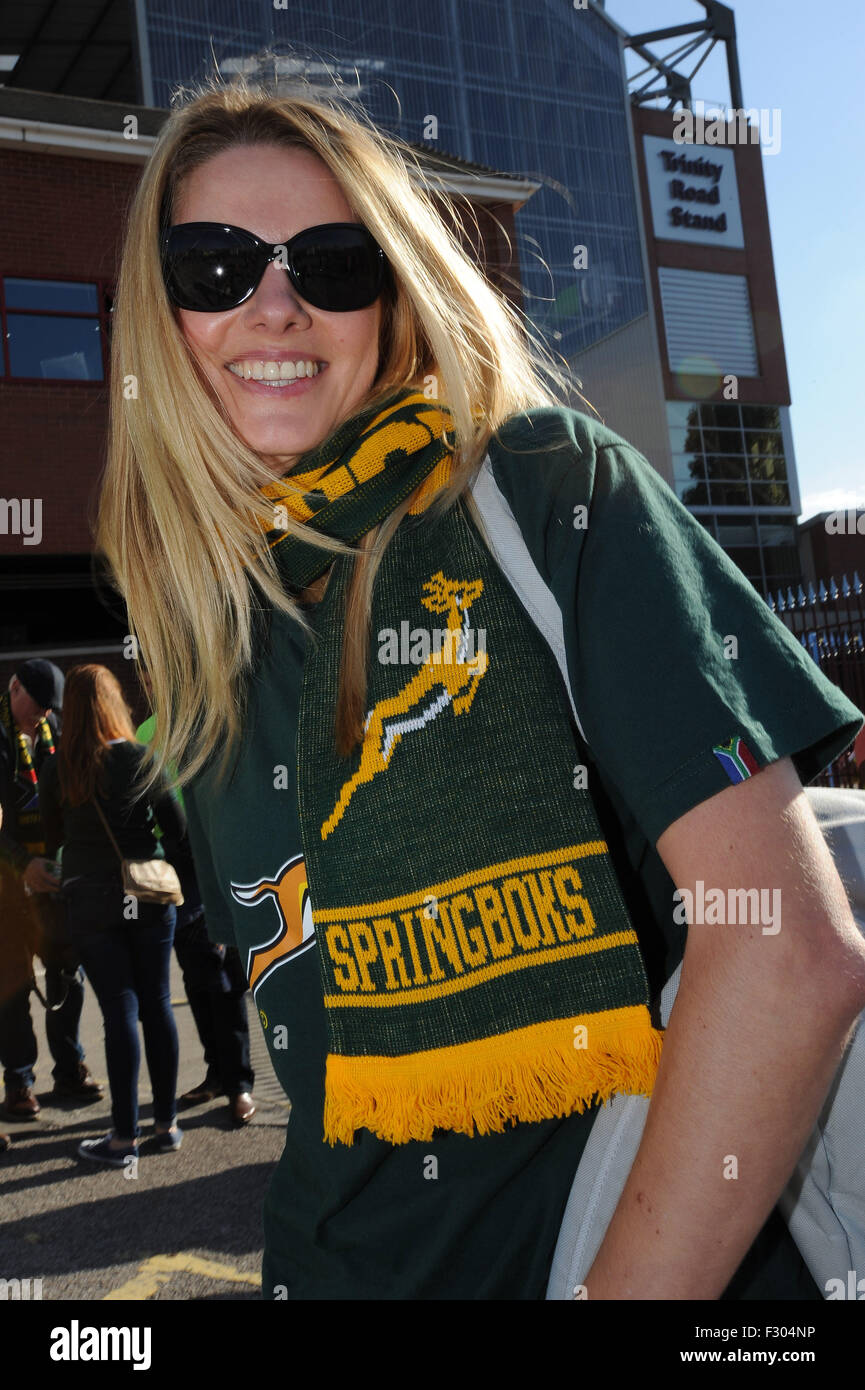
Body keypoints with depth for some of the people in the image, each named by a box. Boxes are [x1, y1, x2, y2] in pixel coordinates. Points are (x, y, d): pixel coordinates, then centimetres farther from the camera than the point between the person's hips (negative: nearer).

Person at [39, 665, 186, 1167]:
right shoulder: (142, 759, -8)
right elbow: (179, 827, -4)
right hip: (150, 899, 0)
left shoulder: (57, 771, -6)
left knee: (120, 1014, 3)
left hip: (92, 906, 0)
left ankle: (125, 1137, 8)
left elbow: (52, 838, 3)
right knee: (157, 1006, 10)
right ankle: (168, 1124, 19)